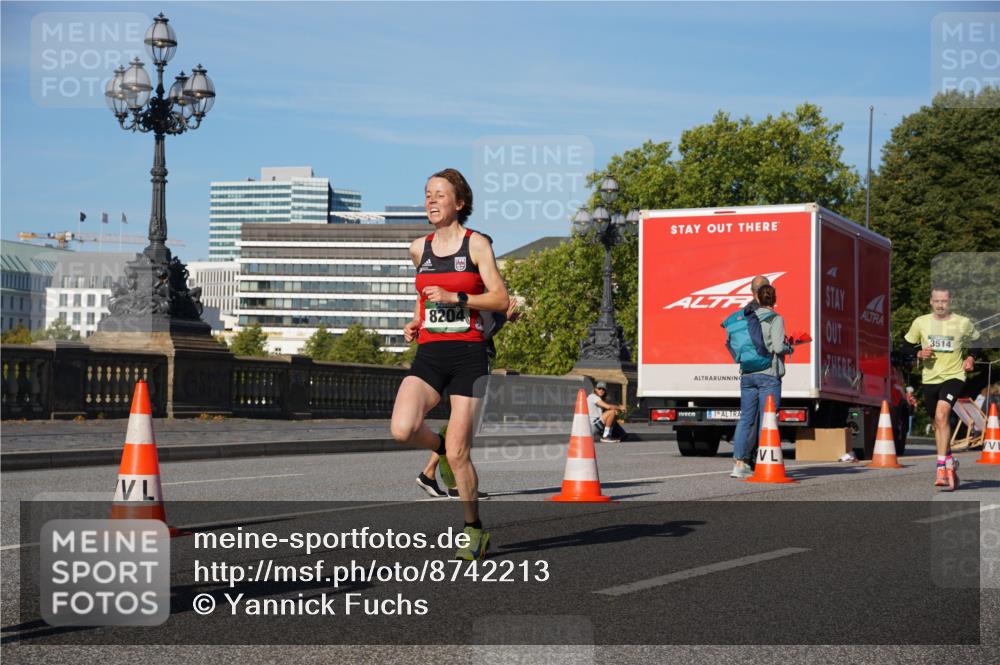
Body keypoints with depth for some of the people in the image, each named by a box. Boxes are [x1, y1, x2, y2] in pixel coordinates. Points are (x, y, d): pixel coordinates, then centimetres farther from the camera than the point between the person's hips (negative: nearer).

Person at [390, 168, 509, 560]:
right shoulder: (418, 249, 12)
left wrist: (454, 298, -16)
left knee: (458, 454, -5)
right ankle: (442, 447, 13)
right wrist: (415, 321, 12)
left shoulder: (476, 244, -1)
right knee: (402, 430, -22)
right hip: (429, 355, 4)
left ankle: (474, 531, 16)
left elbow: (501, 299, -6)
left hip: (468, 355, -4)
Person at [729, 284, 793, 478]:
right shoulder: (775, 319, -7)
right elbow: (778, 347, -16)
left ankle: (739, 463, 5)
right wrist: (789, 348, 5)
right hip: (768, 374, -5)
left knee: (746, 419, 8)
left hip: (747, 374, 5)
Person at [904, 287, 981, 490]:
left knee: (942, 414, -26)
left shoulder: (963, 323, -1)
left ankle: (941, 466, -28)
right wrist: (919, 353, -8)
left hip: (954, 376, -4)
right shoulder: (920, 323, 1)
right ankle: (950, 463, 34)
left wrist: (970, 359, 0)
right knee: (938, 422, 13)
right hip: (930, 379, 4)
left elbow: (977, 342, 16)